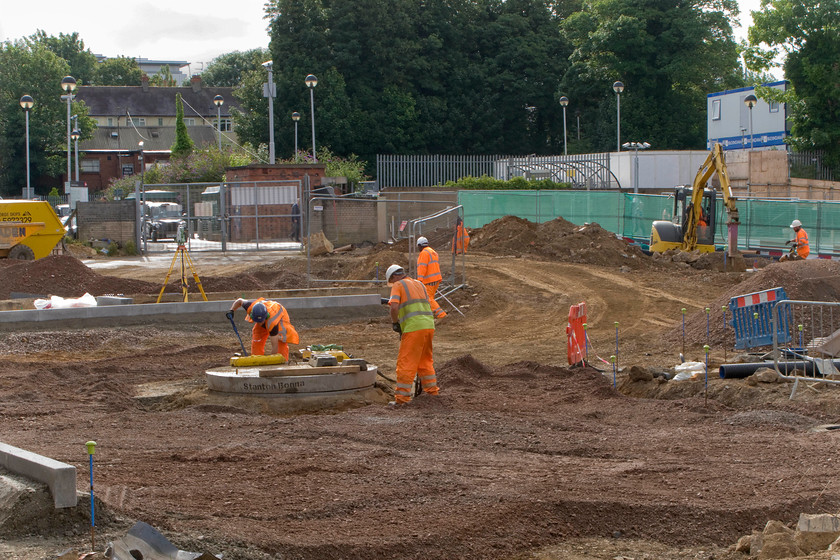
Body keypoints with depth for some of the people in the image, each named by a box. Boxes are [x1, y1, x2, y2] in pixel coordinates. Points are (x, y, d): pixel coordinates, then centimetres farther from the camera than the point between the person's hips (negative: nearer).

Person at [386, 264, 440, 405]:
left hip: (413, 328, -7)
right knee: (425, 359, 23)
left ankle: (402, 396, -3)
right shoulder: (419, 284, 22)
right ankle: (431, 388, 29)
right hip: (429, 325, 7)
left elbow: (394, 307, -14)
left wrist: (395, 323, 1)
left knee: (406, 362, -2)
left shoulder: (398, 285, 1)